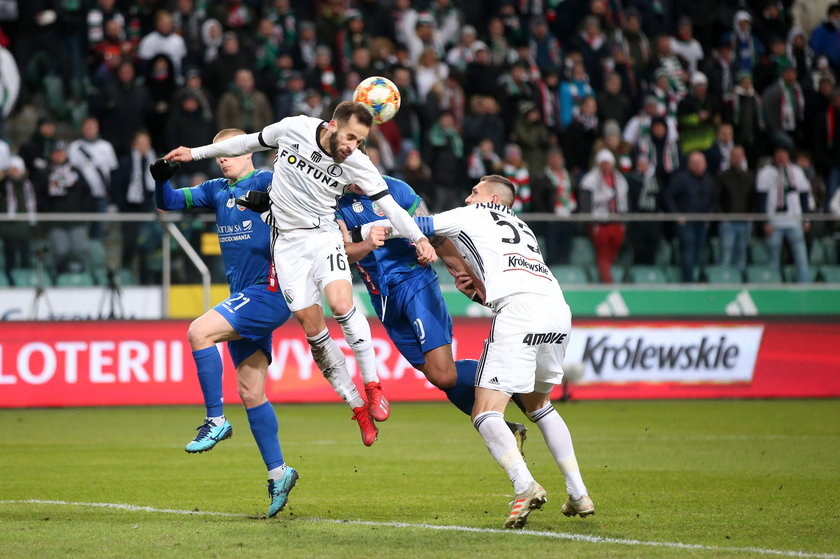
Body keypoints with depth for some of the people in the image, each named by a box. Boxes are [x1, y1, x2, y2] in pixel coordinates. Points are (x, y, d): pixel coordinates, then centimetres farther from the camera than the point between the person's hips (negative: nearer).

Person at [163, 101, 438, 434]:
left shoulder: (356, 164, -10)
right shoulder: (294, 129, -8)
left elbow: (389, 206, -8)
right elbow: (250, 142, 9)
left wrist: (419, 238, -24)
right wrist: (196, 153, 16)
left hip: (323, 235, -1)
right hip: (286, 242, 1)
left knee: (341, 304, -28)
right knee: (312, 328, -4)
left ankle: (373, 387, -14)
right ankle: (357, 408, 4)